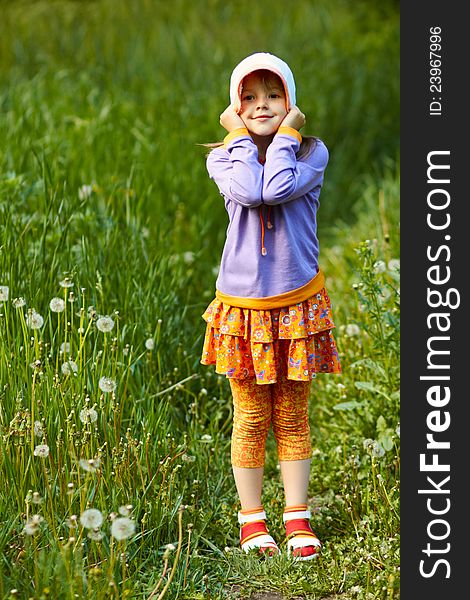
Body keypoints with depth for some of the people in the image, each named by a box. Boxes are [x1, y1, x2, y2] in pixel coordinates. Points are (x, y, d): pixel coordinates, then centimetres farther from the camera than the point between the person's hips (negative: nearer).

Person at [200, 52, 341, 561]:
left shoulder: (311, 153, -3)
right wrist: (240, 135, -11)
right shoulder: (223, 158, -1)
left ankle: (297, 517, 20)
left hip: (297, 303, 0)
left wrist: (287, 132, -12)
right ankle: (251, 517, 21)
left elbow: (279, 188, -23)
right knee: (250, 418, 8)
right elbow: (249, 191, -23)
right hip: (242, 306, 0)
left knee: (292, 418, 9)